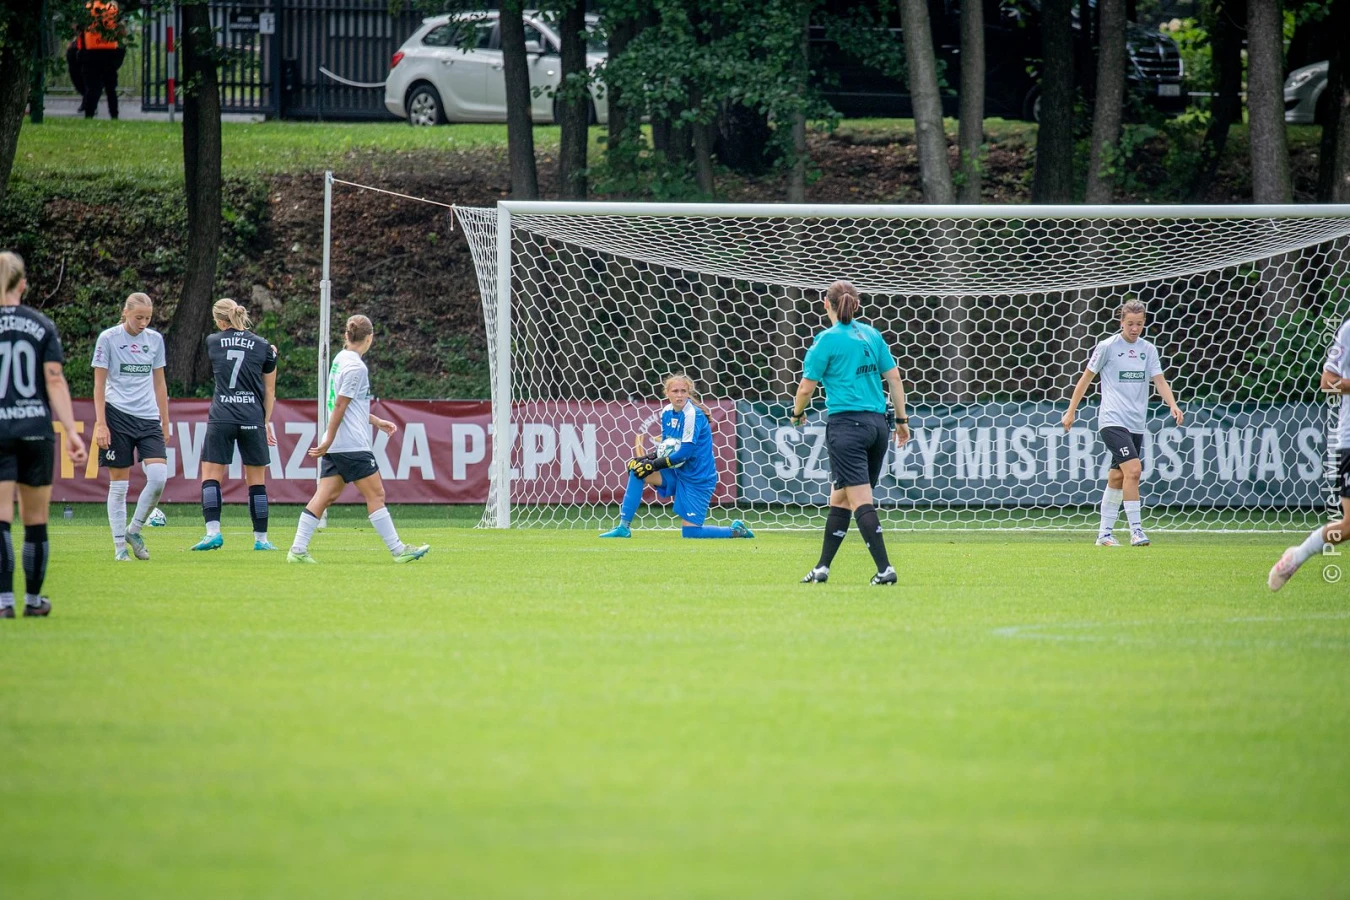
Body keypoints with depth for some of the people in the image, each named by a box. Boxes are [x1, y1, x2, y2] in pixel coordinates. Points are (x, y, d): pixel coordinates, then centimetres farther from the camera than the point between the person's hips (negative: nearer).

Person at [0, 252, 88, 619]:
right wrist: (71, 431, -4)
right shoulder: (42, 326, 3)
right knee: (35, 520, 11)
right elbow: (55, 381, -3)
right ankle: (33, 599, 18)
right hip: (37, 430, 2)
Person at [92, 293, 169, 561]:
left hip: (148, 418, 4)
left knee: (159, 476, -13)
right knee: (119, 483, -2)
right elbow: (99, 383, -3)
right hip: (117, 415, -4)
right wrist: (100, 423, -10)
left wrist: (165, 422, 16)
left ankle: (134, 530, 6)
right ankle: (119, 544, 6)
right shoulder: (108, 339, -2)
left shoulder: (155, 339, 10)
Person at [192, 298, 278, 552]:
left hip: (221, 418, -1)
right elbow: (269, 391, 10)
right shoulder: (264, 347, 5)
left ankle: (213, 531, -14)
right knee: (257, 480, 8)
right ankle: (261, 538, 10)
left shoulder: (212, 342, 5)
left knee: (211, 476, 2)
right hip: (252, 419, 1)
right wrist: (267, 422, 19)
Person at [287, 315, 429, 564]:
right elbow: (339, 407, -16)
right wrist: (328, 442, -14)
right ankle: (398, 550, 2)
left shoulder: (340, 359, 13)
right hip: (352, 445, -9)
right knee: (375, 494, -2)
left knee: (325, 496, 6)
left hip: (335, 446, 9)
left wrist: (376, 421, 27)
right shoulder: (356, 367, -14)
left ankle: (298, 550, 0)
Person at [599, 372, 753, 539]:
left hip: (697, 478, -7)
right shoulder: (667, 412, 3)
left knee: (689, 532, -10)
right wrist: (649, 458, -8)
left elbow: (685, 453, -23)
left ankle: (736, 531, 12)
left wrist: (653, 465, -21)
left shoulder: (693, 414, -19)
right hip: (676, 473, 7)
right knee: (636, 469, -8)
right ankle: (624, 527, -3)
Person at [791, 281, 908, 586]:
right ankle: (822, 568, 19)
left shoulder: (828, 339, -5)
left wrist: (797, 413, 17)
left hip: (847, 423, -7)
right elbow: (894, 378, 11)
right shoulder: (872, 335, 11)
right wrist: (901, 419, 18)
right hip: (878, 423, 7)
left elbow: (806, 388, -3)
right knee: (839, 498, 15)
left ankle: (885, 569, -19)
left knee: (861, 500, -9)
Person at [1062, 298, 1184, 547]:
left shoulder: (1148, 349, 10)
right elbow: (1086, 377, 5)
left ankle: (1104, 533, 18)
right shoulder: (1107, 347, -3)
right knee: (1133, 469, -20)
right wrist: (1071, 411, 7)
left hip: (1136, 424, 5)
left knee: (1117, 477, 9)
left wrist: (1173, 405, -14)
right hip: (1112, 421, -5)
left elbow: (1159, 380, 4)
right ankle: (1136, 530, -19)